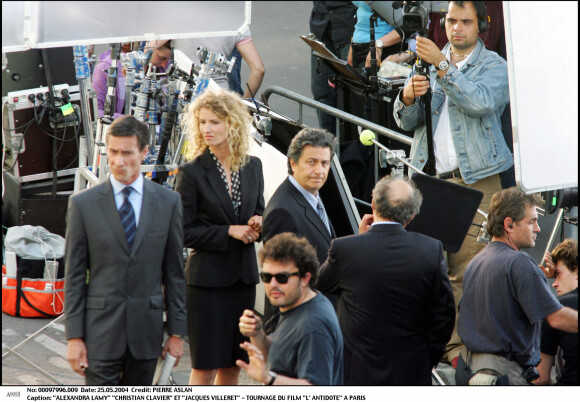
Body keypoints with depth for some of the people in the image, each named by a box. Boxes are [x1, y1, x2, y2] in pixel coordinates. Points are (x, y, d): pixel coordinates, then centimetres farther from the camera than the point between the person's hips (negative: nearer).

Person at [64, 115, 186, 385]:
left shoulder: (168, 202, 5)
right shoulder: (83, 204, 1)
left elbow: (174, 272, 8)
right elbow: (74, 276, 2)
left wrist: (177, 331, 5)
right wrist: (74, 336, -4)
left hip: (146, 330, 2)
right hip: (101, 330, -2)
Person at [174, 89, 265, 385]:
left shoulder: (252, 166, 6)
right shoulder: (192, 172, -8)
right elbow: (184, 233, -10)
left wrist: (257, 225, -4)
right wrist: (229, 231, -16)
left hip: (243, 277, 5)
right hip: (207, 278, -5)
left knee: (233, 366, 11)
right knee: (205, 368, -2)